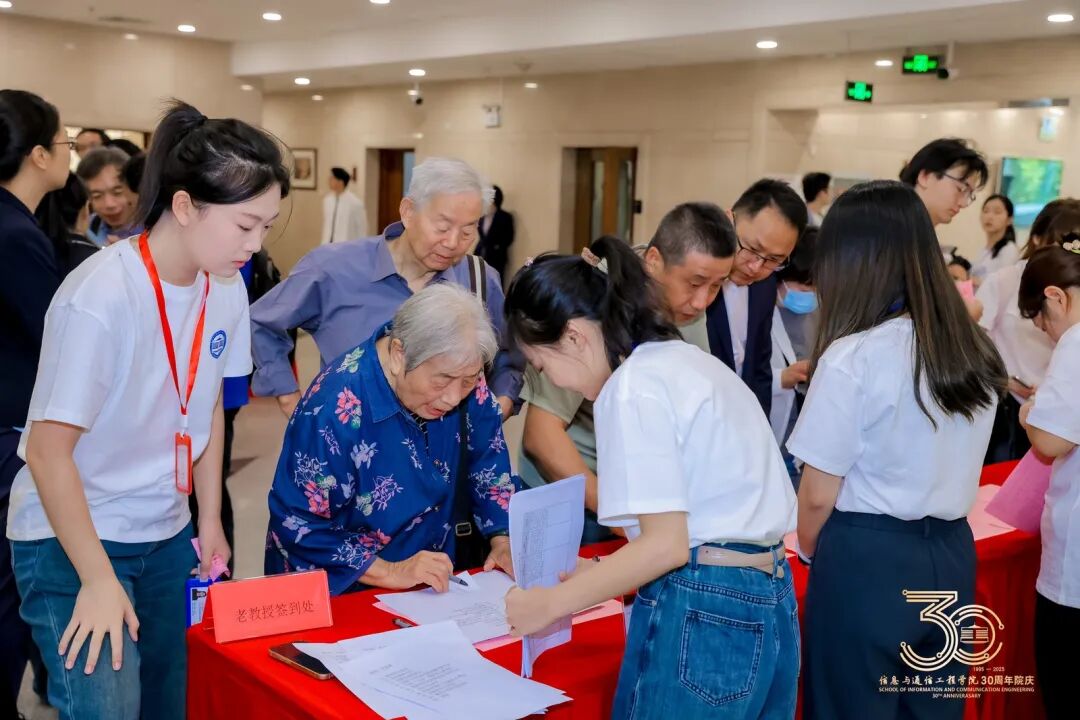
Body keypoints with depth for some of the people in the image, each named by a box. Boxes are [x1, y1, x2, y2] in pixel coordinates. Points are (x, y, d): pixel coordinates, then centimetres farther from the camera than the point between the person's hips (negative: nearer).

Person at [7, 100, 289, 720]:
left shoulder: (226, 288, -5)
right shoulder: (100, 298, -24)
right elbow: (48, 451, -20)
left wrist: (211, 518, 9)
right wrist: (99, 581, -17)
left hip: (167, 534, 6)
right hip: (73, 536, -6)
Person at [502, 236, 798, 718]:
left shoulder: (633, 387, -14)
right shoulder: (688, 360, 13)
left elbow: (667, 544, -18)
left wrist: (550, 604, -10)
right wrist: (609, 572, 20)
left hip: (701, 615, -9)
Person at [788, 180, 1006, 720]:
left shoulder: (852, 358, -18)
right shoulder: (976, 352, 2)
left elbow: (819, 495, -11)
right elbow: (943, 465, 11)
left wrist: (809, 551, 8)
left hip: (868, 561, -6)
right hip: (950, 557, 6)